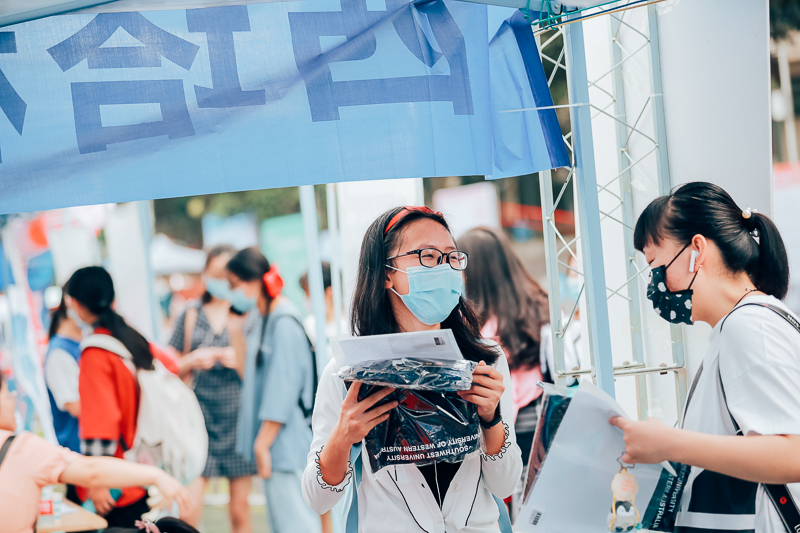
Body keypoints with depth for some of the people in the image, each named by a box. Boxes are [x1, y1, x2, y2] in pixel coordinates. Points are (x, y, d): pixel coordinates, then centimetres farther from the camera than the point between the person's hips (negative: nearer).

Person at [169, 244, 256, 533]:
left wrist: (240, 359, -12)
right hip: (200, 416, 1)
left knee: (240, 509, 3)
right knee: (189, 506, -10)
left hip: (238, 415, -1)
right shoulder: (191, 316, 11)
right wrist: (194, 359, -7)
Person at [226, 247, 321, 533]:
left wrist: (263, 443, -16)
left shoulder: (284, 323, -16)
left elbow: (283, 388, -18)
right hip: (271, 439, 10)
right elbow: (250, 375, 17)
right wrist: (236, 331, 8)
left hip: (285, 440, -10)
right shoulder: (262, 319, 12)